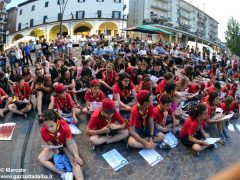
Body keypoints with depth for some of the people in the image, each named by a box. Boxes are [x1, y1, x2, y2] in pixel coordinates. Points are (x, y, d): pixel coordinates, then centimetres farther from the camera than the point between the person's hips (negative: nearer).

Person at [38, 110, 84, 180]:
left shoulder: (64, 127, -34)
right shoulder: (43, 131, -28)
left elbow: (69, 144, -24)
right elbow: (50, 144, -10)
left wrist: (76, 155, -35)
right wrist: (55, 149, -29)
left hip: (66, 143, -3)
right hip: (54, 145, 3)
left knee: (75, 162, -22)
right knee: (40, 158, -19)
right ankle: (63, 174, -26)